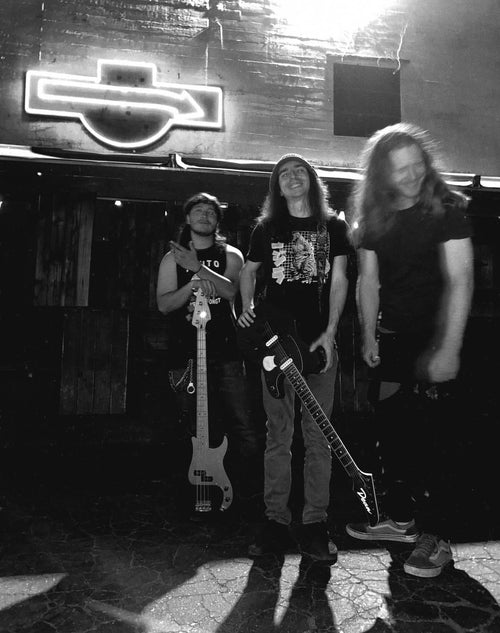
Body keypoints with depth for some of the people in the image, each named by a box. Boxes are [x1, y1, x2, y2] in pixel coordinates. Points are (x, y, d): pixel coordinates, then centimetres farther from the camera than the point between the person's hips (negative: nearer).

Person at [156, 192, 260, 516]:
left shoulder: (230, 255, 13)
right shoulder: (173, 258, 13)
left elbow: (230, 289, -7)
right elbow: (163, 304, 3)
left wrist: (197, 267, -18)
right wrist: (194, 284, -12)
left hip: (226, 352, 0)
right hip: (187, 354, 0)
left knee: (244, 429, -4)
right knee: (201, 432, 3)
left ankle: (246, 496, 13)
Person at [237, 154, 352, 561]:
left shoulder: (333, 226, 11)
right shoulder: (267, 228, 13)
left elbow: (339, 279, 4)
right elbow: (249, 272, 22)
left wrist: (329, 334, -6)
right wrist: (247, 310, 4)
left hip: (320, 342, 0)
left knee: (318, 435, 1)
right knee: (278, 435, 2)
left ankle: (315, 525, 11)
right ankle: (276, 523, 11)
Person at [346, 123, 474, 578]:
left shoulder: (447, 208, -8)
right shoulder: (374, 216, 6)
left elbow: (460, 280, -15)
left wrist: (448, 349, -20)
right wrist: (369, 336, 3)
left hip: (434, 340, -5)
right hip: (390, 338, 5)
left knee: (432, 436, -3)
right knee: (392, 430, 11)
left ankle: (436, 537, 13)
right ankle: (402, 518, 28)